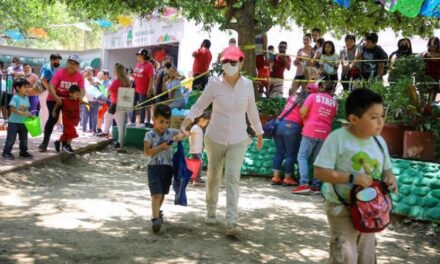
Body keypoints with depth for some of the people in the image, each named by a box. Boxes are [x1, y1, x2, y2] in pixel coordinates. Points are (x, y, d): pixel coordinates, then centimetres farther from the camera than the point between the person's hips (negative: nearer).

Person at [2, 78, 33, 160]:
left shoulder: (26, 98, 6)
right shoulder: (15, 97, -16)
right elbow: (12, 109, -21)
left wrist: (29, 114, -6)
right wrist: (22, 113, -27)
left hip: (23, 122, 7)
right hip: (14, 122, -7)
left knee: (24, 138, 12)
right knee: (11, 138, -2)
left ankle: (23, 152, 23)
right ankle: (6, 152, 8)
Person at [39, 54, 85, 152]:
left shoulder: (79, 76, -15)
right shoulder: (59, 73, -23)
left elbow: (82, 90, -23)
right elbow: (51, 86, -32)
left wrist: (80, 97, -46)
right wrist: (56, 97, -48)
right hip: (54, 99, -4)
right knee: (53, 118, -15)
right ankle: (45, 142, -10)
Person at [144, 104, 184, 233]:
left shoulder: (170, 132, 4)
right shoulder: (150, 135, -6)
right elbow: (147, 152, -12)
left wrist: (179, 136, -12)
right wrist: (161, 147, -21)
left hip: (167, 167, 5)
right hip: (154, 167, -5)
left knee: (162, 194, 20)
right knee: (156, 194, -15)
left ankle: (157, 211, 43)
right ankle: (155, 219, -19)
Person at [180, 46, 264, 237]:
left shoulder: (247, 84, -4)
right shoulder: (214, 83, -9)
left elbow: (252, 111, 9)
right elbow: (199, 106, -4)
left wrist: (259, 133, 18)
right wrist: (186, 121, -21)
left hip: (238, 140, 0)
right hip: (215, 138, 0)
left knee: (233, 177, -11)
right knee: (213, 177, 13)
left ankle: (231, 222, -14)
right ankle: (211, 212, 35)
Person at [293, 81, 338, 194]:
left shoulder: (313, 96, 0)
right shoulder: (334, 102, 10)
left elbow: (302, 112, -6)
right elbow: (332, 117, 14)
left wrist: (304, 120, 11)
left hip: (311, 130, -4)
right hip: (325, 133, 4)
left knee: (302, 156, -1)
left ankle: (304, 184, -14)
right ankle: (316, 185, 4)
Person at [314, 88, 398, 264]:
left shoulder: (379, 141, 1)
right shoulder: (338, 138, -19)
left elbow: (386, 169, 15)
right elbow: (320, 172, -21)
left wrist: (390, 177, -10)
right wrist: (352, 178, -27)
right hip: (342, 207, -6)